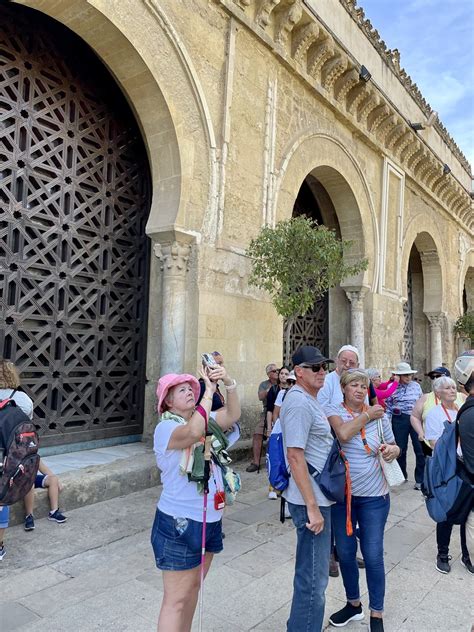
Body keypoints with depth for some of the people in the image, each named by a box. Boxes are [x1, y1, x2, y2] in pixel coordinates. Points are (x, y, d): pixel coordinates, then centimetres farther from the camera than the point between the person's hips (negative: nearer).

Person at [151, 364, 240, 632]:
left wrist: (229, 382, -21)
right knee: (177, 598, 4)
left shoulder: (205, 419, 6)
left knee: (193, 587, 22)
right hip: (179, 523, -7)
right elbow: (193, 432, -38)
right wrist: (209, 391, -31)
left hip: (211, 520, 8)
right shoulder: (166, 428, -17)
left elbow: (233, 414, -6)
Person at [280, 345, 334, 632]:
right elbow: (295, 455, -24)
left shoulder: (311, 399, 11)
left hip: (319, 496, 10)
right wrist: (312, 507, -23)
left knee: (313, 571, 23)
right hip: (311, 500, -10)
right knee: (314, 577, 2)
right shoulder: (299, 403, -20)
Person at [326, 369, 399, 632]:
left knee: (373, 556, 6)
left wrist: (392, 450, -12)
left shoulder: (379, 415, -1)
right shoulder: (334, 411, -7)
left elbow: (394, 447, 11)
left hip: (373, 496, 0)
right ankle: (353, 604, 39)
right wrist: (367, 415, -16)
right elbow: (343, 434, -27)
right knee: (345, 553, 15)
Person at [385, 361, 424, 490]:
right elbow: (388, 405, 3)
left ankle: (420, 479, 6)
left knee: (420, 448, -4)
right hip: (399, 419, -1)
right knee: (400, 448, 9)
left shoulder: (416, 385, 7)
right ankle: (402, 475, 27)